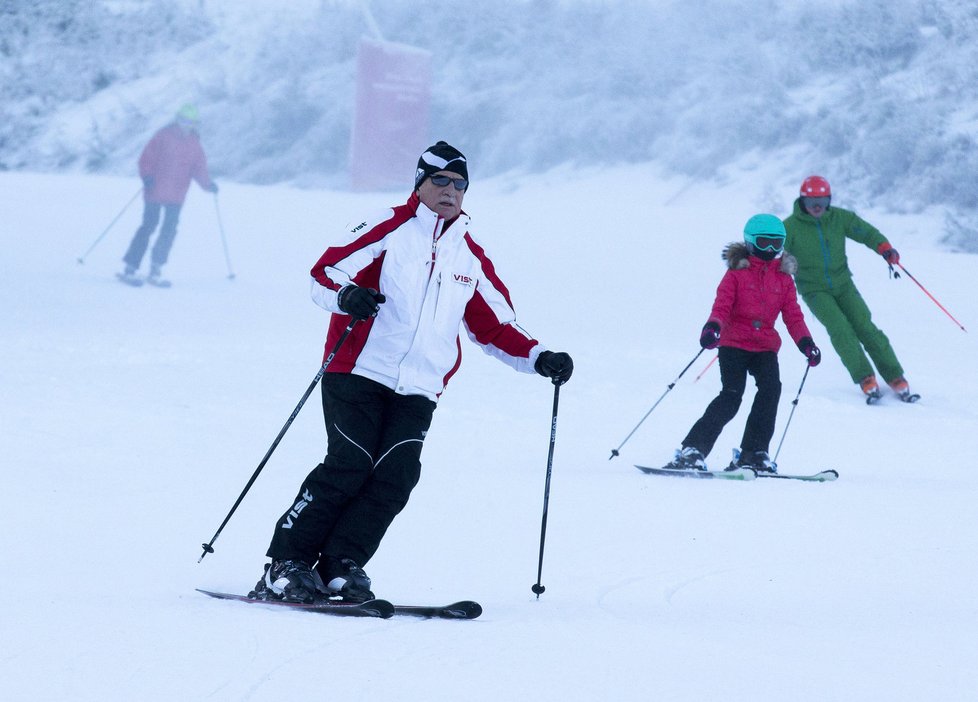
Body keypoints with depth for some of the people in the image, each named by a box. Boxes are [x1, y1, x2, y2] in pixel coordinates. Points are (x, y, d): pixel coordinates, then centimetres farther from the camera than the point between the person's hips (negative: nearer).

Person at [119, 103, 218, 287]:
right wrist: (147, 176, -21)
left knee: (169, 231, -1)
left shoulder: (194, 144, 8)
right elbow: (147, 158, -6)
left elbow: (199, 169, 6)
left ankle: (155, 272, 6)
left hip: (176, 196, 5)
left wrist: (208, 184, -11)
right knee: (148, 227, -8)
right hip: (155, 192, -5)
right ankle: (129, 269, -6)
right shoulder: (164, 136, -5)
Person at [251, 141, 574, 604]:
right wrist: (346, 296, -27)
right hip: (359, 371, -5)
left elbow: (496, 327, 25)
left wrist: (538, 359, 10)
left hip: (419, 390, 5)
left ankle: (340, 566, -8)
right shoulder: (390, 227, 3)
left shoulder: (470, 257, 19)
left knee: (396, 477, -14)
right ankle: (286, 564, -8)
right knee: (349, 465, -16)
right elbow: (325, 272, -5)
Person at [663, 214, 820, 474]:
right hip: (734, 343, -4)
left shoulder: (783, 278, 12)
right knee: (731, 396, -17)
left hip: (765, 346, 4)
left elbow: (792, 315, 9)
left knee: (771, 388, -20)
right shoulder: (737, 272, 1)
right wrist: (713, 326, -29)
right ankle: (692, 450, -12)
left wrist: (805, 342, -7)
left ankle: (753, 453, -12)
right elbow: (722, 305, -8)